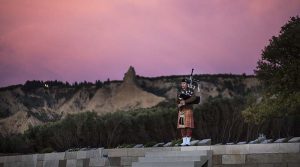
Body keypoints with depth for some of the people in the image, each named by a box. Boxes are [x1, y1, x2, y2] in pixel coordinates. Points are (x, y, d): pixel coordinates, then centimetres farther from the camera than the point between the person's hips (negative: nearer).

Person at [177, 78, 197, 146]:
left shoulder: (191, 90, 0)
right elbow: (178, 101, 14)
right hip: (181, 111, 5)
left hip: (188, 110, -5)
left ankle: (188, 141, -2)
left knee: (188, 125, -7)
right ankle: (184, 141, 7)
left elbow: (194, 98, -16)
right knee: (182, 126, 2)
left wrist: (185, 101, -22)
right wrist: (179, 104, -9)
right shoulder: (179, 91, 16)